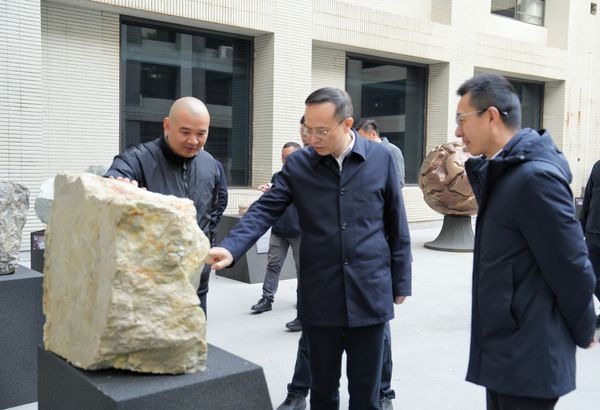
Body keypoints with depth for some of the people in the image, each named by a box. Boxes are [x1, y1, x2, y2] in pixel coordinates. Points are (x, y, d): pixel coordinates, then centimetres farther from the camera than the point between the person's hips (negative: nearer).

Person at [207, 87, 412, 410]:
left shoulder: (381, 159, -1)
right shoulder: (297, 164, 0)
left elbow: (396, 226, 4)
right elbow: (264, 210, -8)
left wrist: (400, 281, 6)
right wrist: (231, 248, -25)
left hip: (370, 294, -1)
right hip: (319, 297, 1)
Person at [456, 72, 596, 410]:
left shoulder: (534, 176, -22)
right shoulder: (502, 171, 9)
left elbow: (571, 267, -16)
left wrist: (582, 332, -5)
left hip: (528, 357, -9)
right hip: (503, 349, 9)